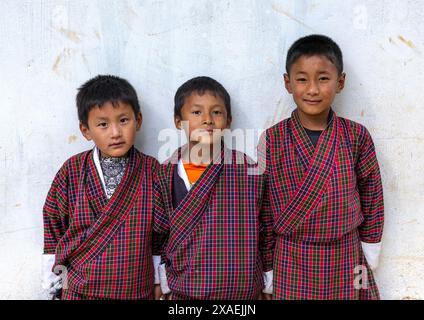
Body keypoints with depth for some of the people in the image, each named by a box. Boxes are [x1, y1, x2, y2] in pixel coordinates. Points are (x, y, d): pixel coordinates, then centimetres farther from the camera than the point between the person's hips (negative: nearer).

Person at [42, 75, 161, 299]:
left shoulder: (152, 170, -7)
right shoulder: (71, 171, -7)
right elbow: (53, 222, 4)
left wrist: (159, 279, 5)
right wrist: (56, 277, 6)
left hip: (138, 290, 0)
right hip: (80, 289, 0)